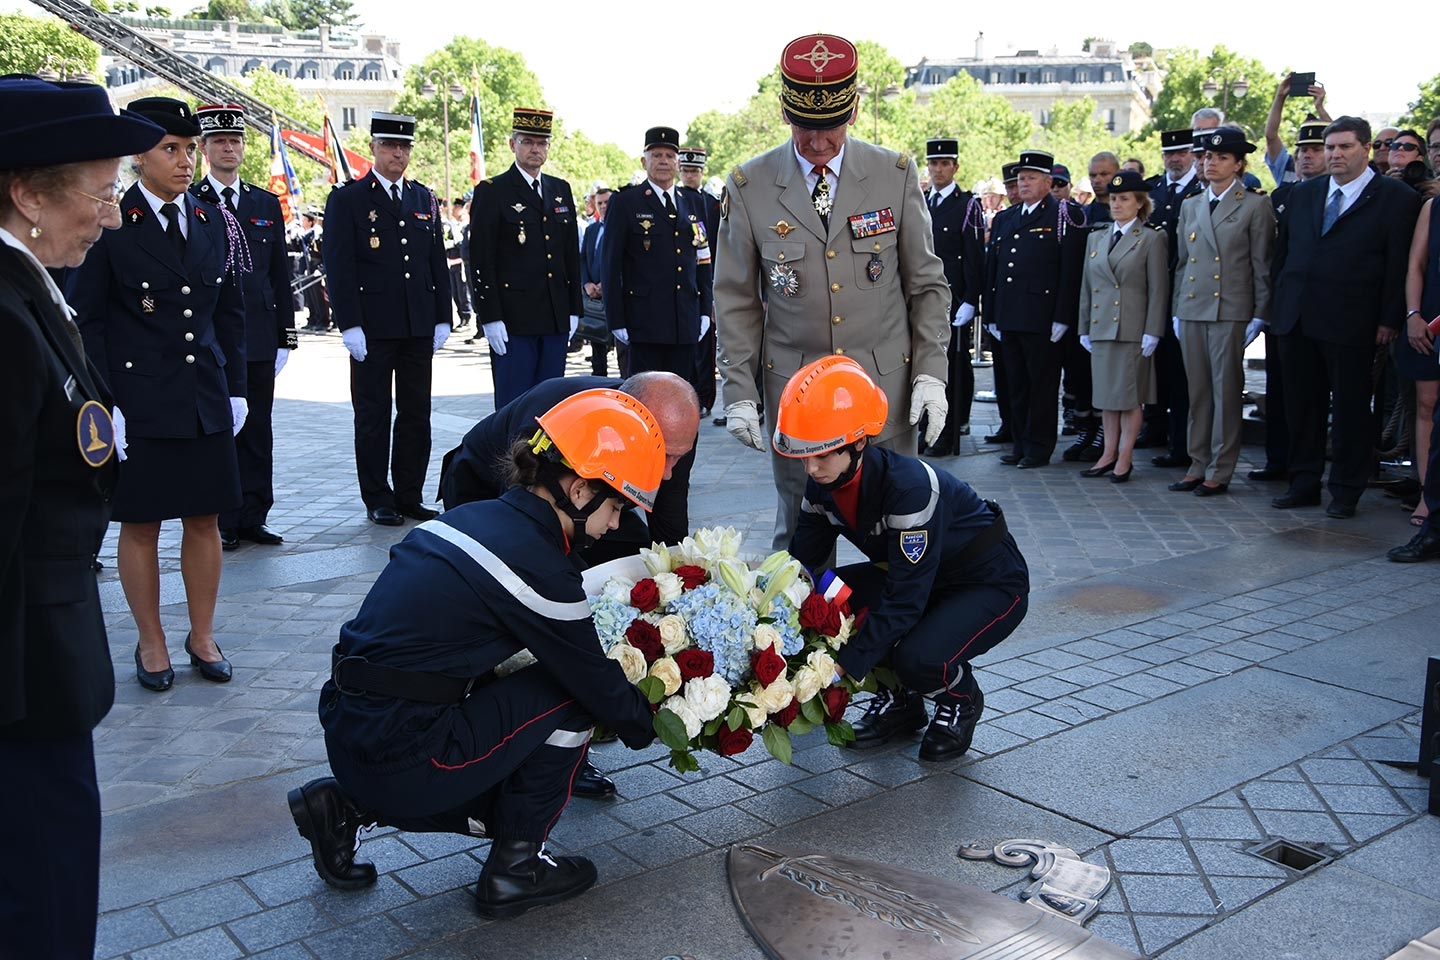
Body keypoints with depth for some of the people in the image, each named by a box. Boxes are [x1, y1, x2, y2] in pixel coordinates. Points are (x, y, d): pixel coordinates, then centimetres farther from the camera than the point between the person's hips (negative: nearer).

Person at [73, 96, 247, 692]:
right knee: (140, 524, 6)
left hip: (206, 399, 4)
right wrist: (105, 403, -10)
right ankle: (151, 643, 21)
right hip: (139, 402, -4)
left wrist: (235, 390, 8)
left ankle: (203, 635, 25)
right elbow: (88, 321, -5)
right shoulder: (110, 226, -6)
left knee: (204, 519, 10)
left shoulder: (213, 223, 9)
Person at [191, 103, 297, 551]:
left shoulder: (266, 204, 13)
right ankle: (221, 523, 9)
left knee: (258, 433, 8)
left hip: (260, 339, 4)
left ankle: (254, 518, 15)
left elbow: (280, 275, 13)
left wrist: (286, 335, 8)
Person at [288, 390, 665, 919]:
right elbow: (597, 684, -5)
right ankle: (514, 869, 9)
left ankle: (349, 804, 17)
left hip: (346, 735, 9)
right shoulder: (537, 565, -16)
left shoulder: (471, 517, 10)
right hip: (402, 762, -9)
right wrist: (649, 725, 16)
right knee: (570, 696, 0)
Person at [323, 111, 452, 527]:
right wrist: (350, 326, -13)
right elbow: (338, 267, -7)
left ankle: (410, 496, 18)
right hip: (373, 329, -4)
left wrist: (442, 319, 7)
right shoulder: (347, 199, -1)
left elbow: (438, 263, 14)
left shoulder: (424, 199, 13)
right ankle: (377, 500, 11)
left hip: (419, 328, 5)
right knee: (373, 415, 3)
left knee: (416, 414, 8)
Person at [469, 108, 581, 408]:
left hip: (556, 318, 5)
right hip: (513, 320, -5)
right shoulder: (491, 192, -3)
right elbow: (481, 261, -7)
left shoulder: (561, 190, 15)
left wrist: (574, 310, 11)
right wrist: (490, 317, -13)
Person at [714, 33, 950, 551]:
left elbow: (927, 284, 6)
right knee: (799, 529, 6)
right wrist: (739, 391, -2)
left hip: (886, 383, 0)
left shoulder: (896, 174, 1)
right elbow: (736, 301, 3)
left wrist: (930, 372, -3)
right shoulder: (748, 186, -1)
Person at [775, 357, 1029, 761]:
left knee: (918, 659, -35)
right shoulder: (824, 482, -12)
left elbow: (904, 601, -35)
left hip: (991, 584, -7)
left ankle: (961, 698, 4)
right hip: (910, 574, 8)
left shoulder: (909, 485, -35)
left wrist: (844, 667, -37)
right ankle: (900, 699, 6)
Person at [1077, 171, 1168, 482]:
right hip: (1101, 327, 5)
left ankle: (1125, 458, 5)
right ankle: (1109, 454, 15)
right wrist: (1084, 328, 11)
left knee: (1130, 395, -1)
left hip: (1133, 329, -5)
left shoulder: (1151, 239, -2)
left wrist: (1152, 333, -11)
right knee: (1106, 395, 8)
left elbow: (1158, 290, -5)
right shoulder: (1096, 237, 14)